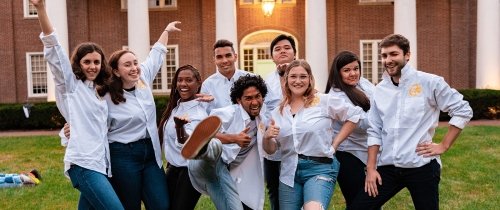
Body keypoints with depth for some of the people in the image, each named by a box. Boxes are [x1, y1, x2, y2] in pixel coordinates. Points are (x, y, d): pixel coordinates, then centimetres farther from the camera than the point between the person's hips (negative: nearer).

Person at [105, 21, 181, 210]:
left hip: (151, 153, 5)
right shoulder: (107, 97, -11)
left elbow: (156, 55, 19)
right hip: (124, 156, -5)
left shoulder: (144, 79, 4)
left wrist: (166, 31, 29)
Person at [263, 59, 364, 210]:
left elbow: (354, 114, 3)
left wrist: (334, 144, 0)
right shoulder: (278, 112, 9)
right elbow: (270, 150, 12)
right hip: (289, 173, 5)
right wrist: (267, 137, -10)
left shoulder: (324, 101, -2)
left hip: (320, 168, -4)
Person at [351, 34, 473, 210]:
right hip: (387, 168, 4)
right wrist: (371, 168, 3)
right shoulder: (379, 90, 8)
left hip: (422, 167, -4)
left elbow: (463, 111, -1)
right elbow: (374, 132, 9)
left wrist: (443, 146, -4)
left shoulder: (429, 82, -5)